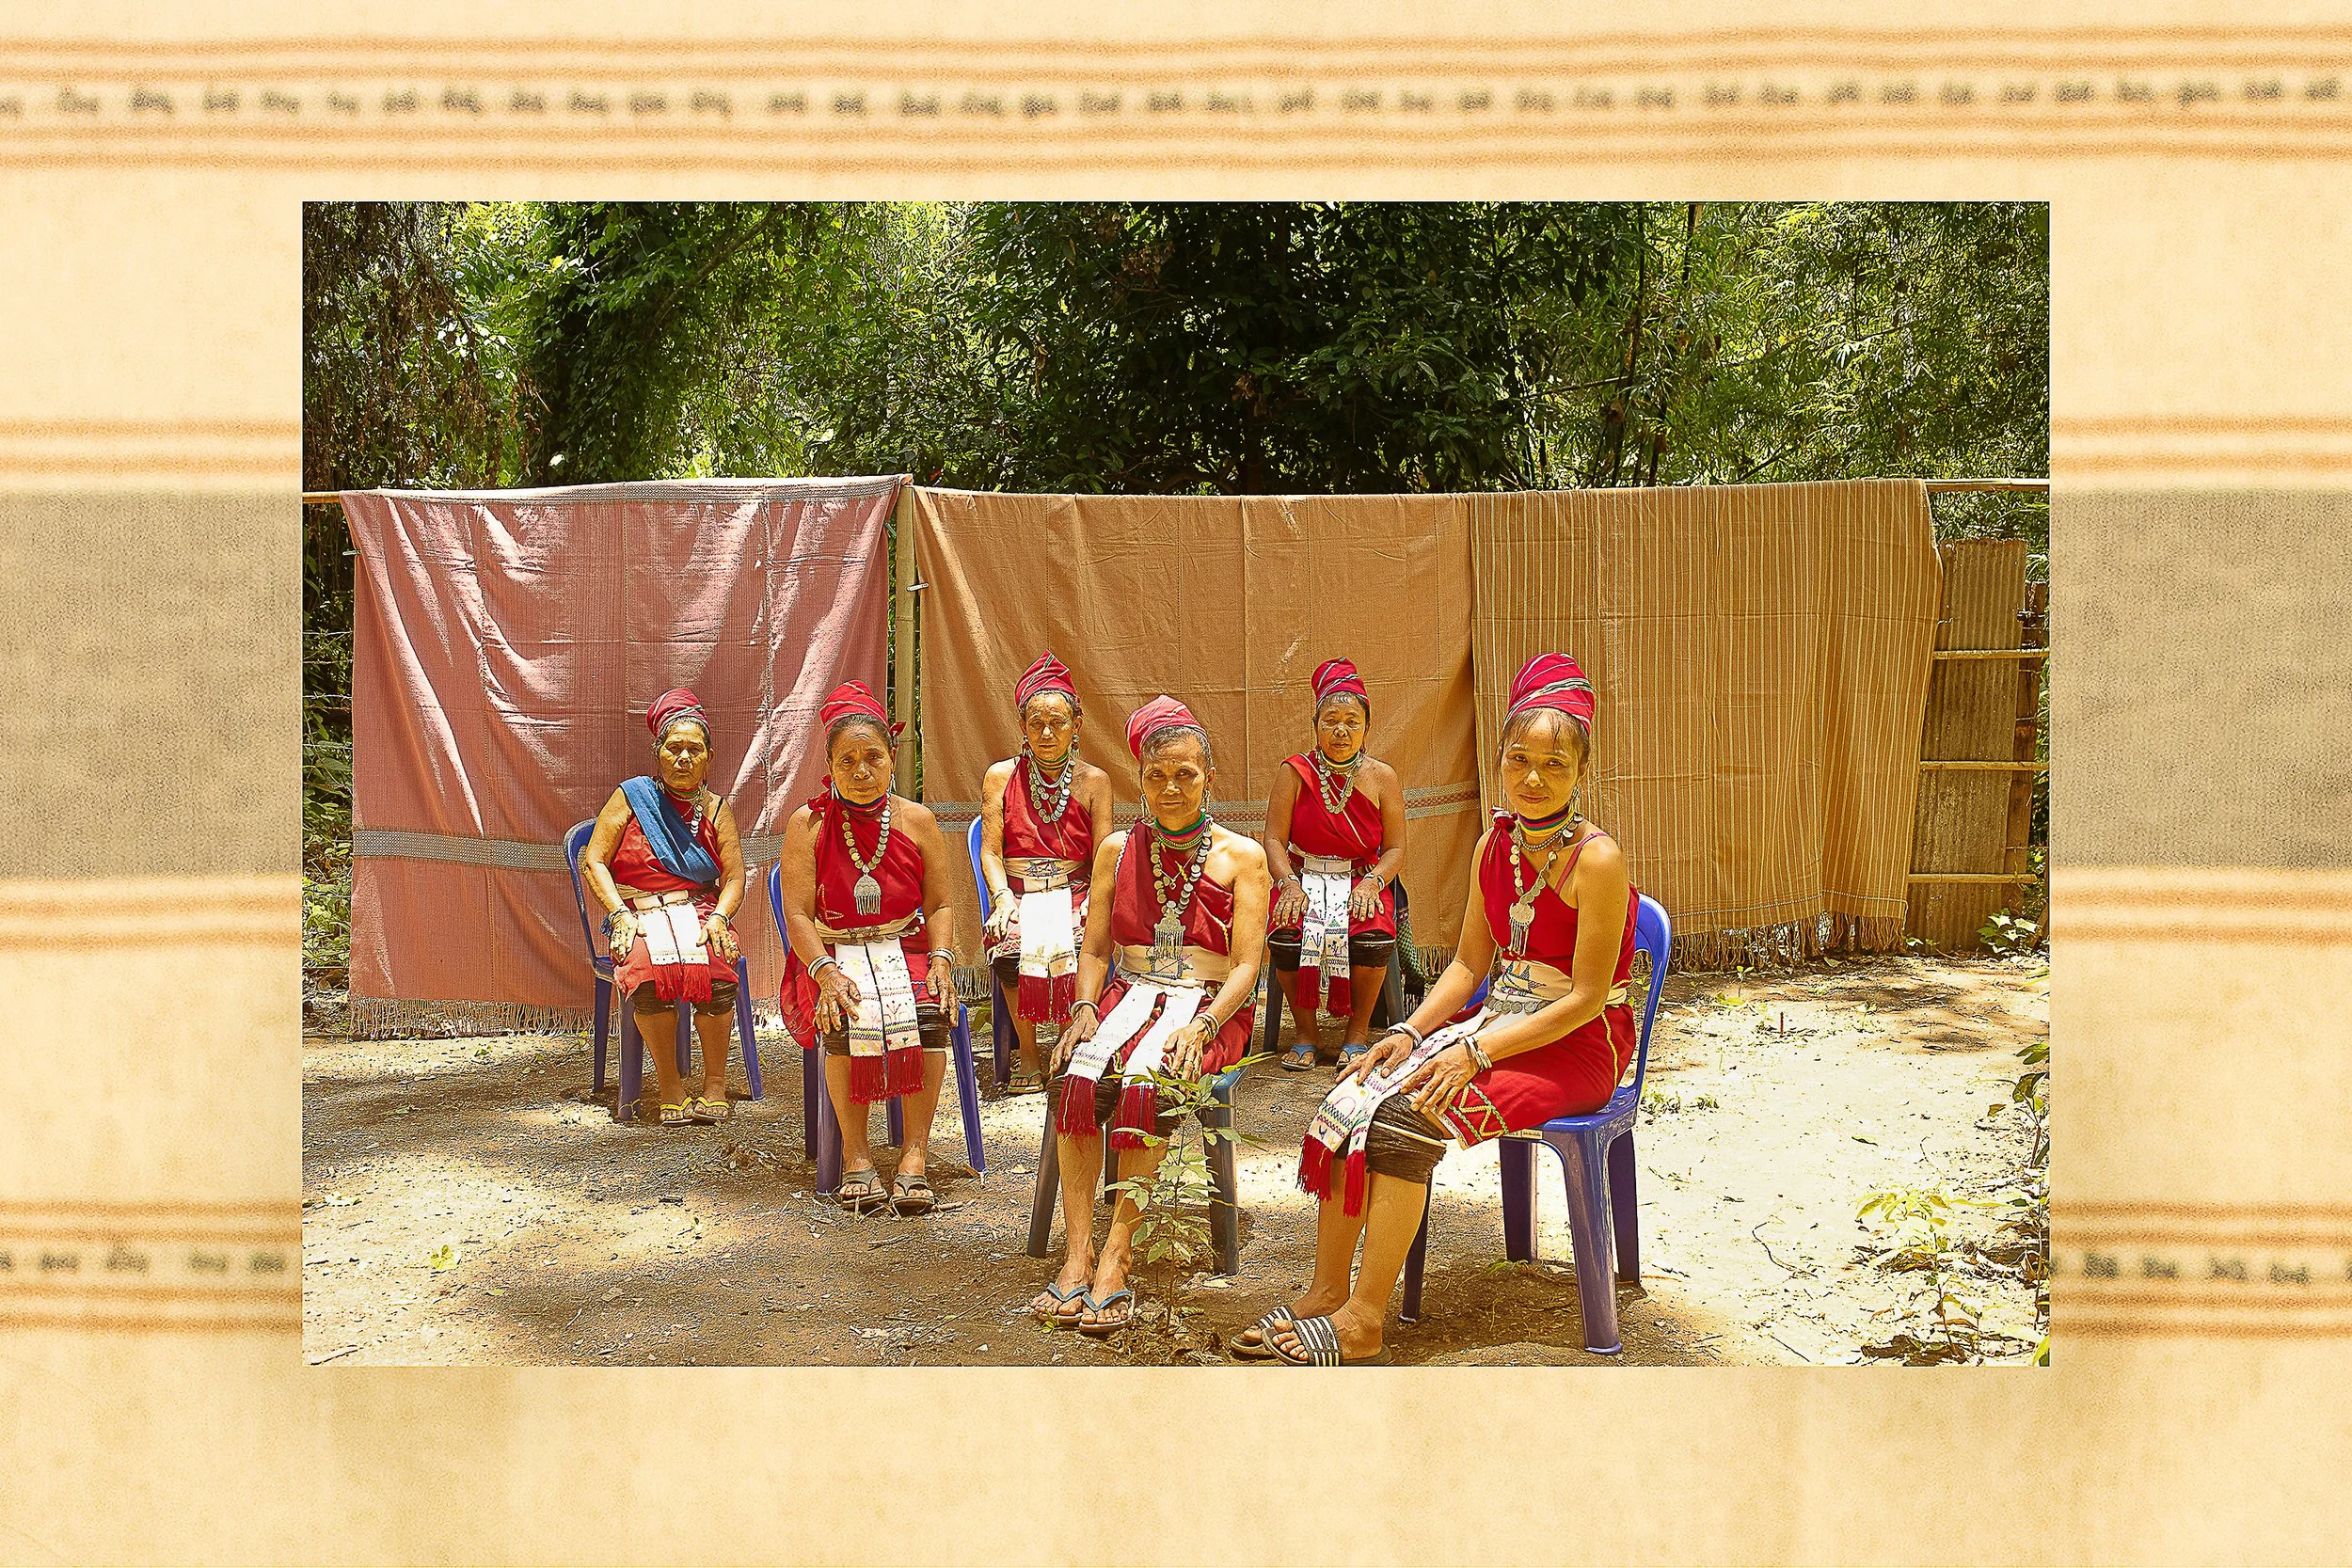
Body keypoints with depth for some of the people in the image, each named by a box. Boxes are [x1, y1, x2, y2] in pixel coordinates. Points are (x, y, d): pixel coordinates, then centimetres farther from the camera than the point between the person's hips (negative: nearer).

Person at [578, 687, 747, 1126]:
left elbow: (734, 877, 6)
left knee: (716, 970, -32)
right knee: (650, 971, -34)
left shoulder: (715, 810, 13)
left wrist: (718, 917, -14)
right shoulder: (631, 796, 8)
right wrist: (620, 913, -12)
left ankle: (715, 1083, -15)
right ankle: (669, 1086, -20)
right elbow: (594, 861, 2)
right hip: (639, 916, -1)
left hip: (699, 911, 1)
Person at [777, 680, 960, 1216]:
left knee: (930, 1013, -30)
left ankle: (915, 1153, -23)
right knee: (848, 1018, -33)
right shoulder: (808, 825, -1)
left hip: (906, 950, 2)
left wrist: (940, 958, -11)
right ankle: (856, 1153, -19)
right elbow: (798, 913, -5)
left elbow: (939, 905, 8)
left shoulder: (917, 821, 5)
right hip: (833, 953, -1)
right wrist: (826, 972, -20)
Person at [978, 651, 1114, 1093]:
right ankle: (1026, 1051, -15)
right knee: (1012, 940, -33)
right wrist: (1003, 896, -14)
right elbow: (990, 850, 3)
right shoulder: (1000, 777, 8)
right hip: (1018, 894, 0)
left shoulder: (1094, 782, 8)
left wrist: (1094, 900, -16)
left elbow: (1103, 857, 3)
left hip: (1074, 894, 0)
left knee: (1077, 943, -33)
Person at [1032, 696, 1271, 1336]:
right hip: (1129, 991, 3)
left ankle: (1116, 1255, -31)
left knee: (1146, 1085, -34)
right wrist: (1085, 1007, -6)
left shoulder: (1241, 857, 6)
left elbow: (1246, 965, -1)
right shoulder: (1118, 850, 16)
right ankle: (1078, 1253, -29)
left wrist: (1203, 1025, -18)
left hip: (1209, 1003, -3)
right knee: (1077, 1077, -30)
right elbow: (1095, 949, 15)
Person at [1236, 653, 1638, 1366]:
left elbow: (1586, 997, -18)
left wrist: (1475, 1052, -22)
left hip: (1577, 1046, -7)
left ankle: (1363, 1322, -15)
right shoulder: (1495, 844, 5)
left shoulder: (1596, 859, -17)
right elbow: (1469, 963, 10)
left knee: (1407, 1118, -26)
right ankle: (1326, 1292, -4)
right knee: (1353, 1098, -13)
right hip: (1499, 1023, 7)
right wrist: (1410, 1032, -5)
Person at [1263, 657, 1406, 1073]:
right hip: (1303, 877, 0)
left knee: (1374, 936, -31)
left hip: (1361, 878, 0)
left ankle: (1358, 1031, -7)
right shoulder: (1295, 772, 1)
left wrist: (1372, 882, -17)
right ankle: (1304, 1030, -6)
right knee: (1285, 934, -31)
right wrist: (1290, 884, -19)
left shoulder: (1382, 778, 3)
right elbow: (1274, 839, -2)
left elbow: (1395, 848, 2)